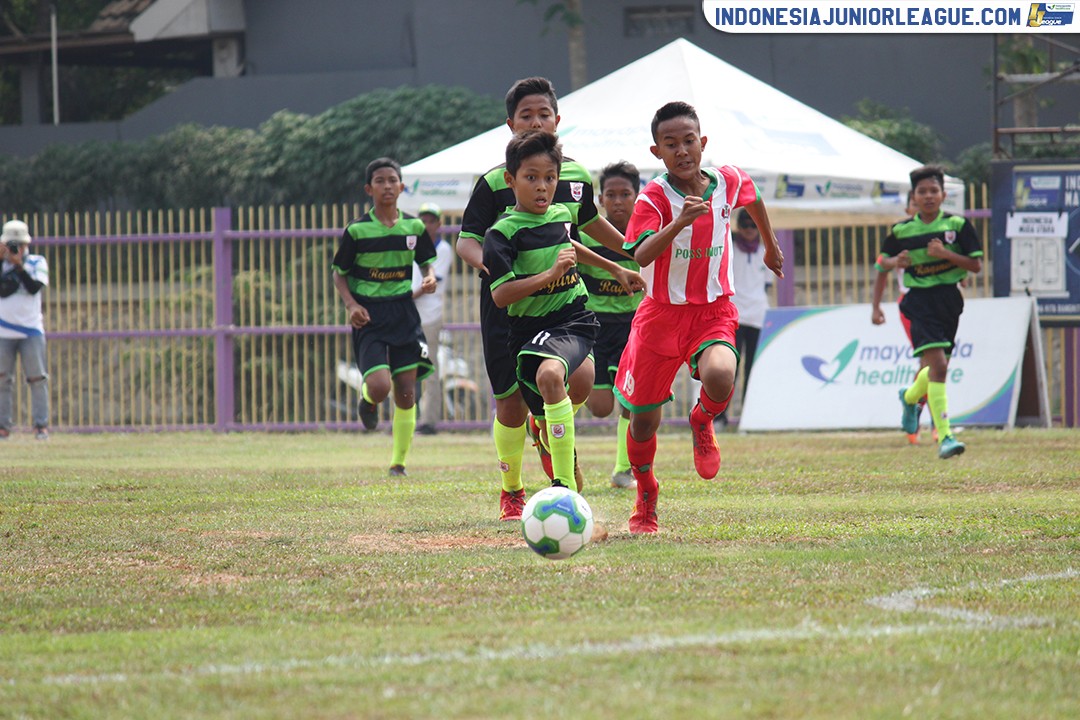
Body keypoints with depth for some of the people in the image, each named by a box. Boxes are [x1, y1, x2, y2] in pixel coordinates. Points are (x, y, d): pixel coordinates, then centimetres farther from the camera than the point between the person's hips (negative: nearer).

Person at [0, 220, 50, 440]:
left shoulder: (37, 263, 6)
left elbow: (34, 287, -10)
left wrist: (18, 265, -16)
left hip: (31, 331, -1)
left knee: (37, 378, -3)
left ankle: (41, 424, 1)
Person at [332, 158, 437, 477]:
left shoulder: (414, 227, 4)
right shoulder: (357, 231, -4)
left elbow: (427, 262, 17)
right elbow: (339, 274, 3)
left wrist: (430, 278, -6)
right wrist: (351, 305, -13)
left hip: (404, 313, 3)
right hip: (369, 317, -3)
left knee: (406, 391, -1)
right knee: (380, 386, -19)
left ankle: (398, 462, 11)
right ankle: (368, 398, 21)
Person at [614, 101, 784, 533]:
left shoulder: (729, 182, -3)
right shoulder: (654, 197, -14)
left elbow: (753, 200, 23)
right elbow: (641, 255, -30)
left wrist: (771, 247, 37)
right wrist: (680, 221, -44)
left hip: (713, 312, 1)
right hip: (661, 314, -1)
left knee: (720, 377, -32)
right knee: (643, 420, 7)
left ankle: (702, 422, 5)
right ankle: (645, 496, 36)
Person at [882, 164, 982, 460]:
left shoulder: (958, 225, -1)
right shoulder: (901, 231, 0)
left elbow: (976, 265, -4)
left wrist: (946, 254, -16)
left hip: (950, 299, 3)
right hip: (920, 300, -3)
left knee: (936, 367, 17)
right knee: (938, 365, -18)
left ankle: (910, 397, 52)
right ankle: (944, 437, -20)